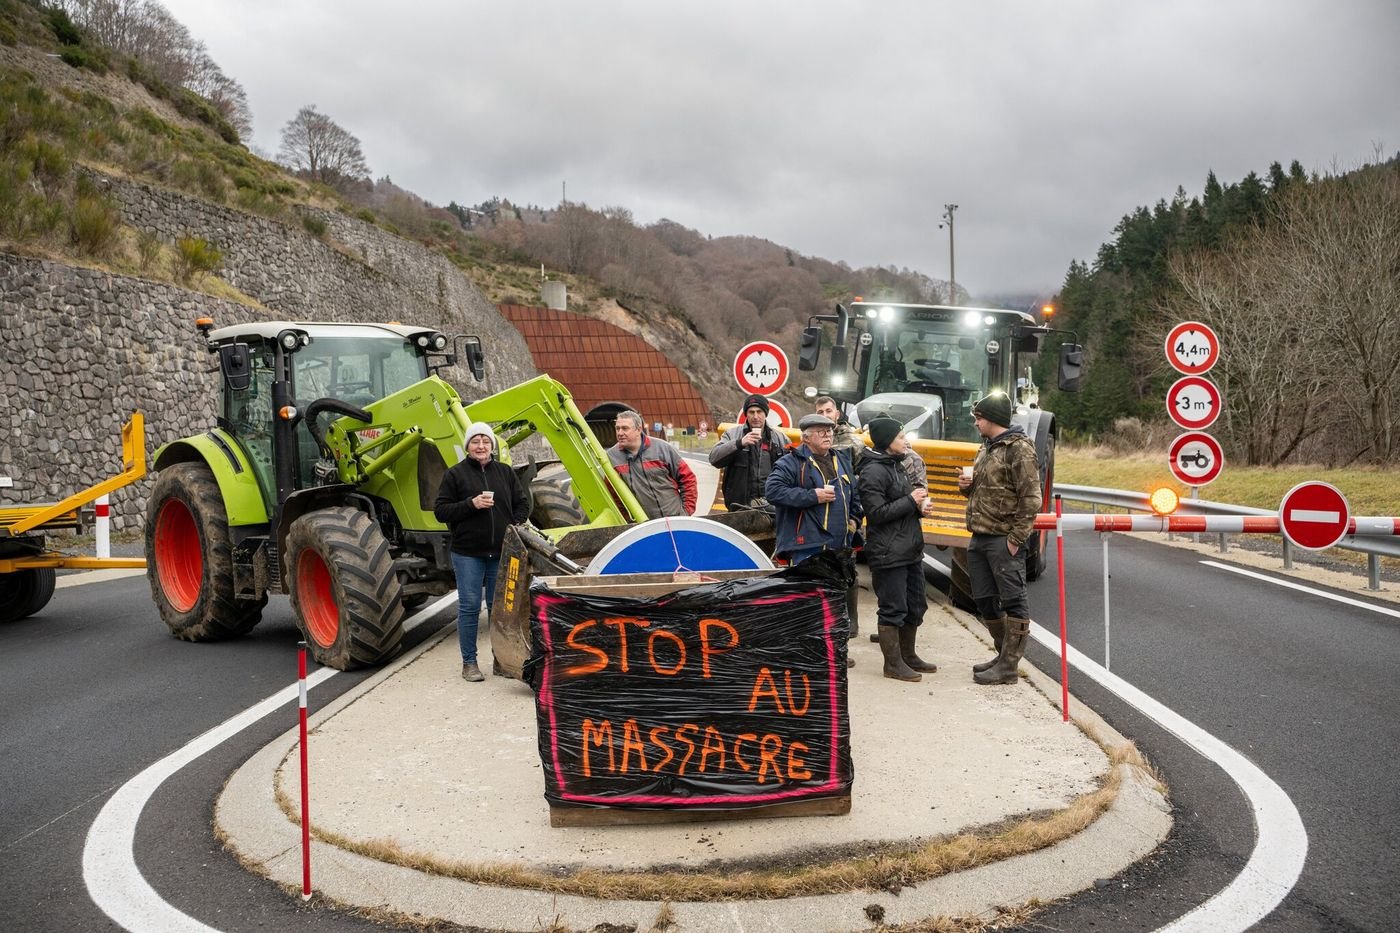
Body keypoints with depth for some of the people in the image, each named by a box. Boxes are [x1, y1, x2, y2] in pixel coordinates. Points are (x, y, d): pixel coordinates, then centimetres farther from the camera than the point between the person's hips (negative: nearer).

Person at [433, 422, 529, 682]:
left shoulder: (505, 472, 9)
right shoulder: (455, 474, -1)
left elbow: (522, 504, 15)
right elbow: (440, 511, -4)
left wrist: (515, 525, -3)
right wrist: (471, 504, -16)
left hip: (501, 552, 3)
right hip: (468, 553, -3)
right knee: (469, 607, 0)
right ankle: (469, 663, 9)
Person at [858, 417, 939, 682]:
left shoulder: (896, 466, 17)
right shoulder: (873, 471, -14)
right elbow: (876, 513, -21)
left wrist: (919, 505, 5)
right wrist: (910, 501, -16)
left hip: (910, 550, 10)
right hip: (888, 554, -10)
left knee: (915, 605, 16)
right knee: (892, 609, -2)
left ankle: (908, 655, 30)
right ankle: (892, 663, 8)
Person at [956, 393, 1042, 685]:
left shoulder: (1019, 448, -11)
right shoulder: (987, 448, 17)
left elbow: (1030, 498, -16)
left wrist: (1016, 539, -18)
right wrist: (967, 485, 5)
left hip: (1003, 540, -10)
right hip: (979, 538, 10)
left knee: (1013, 602, -2)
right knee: (984, 600, 15)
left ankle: (1008, 667, 1)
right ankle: (1005, 654, 28)